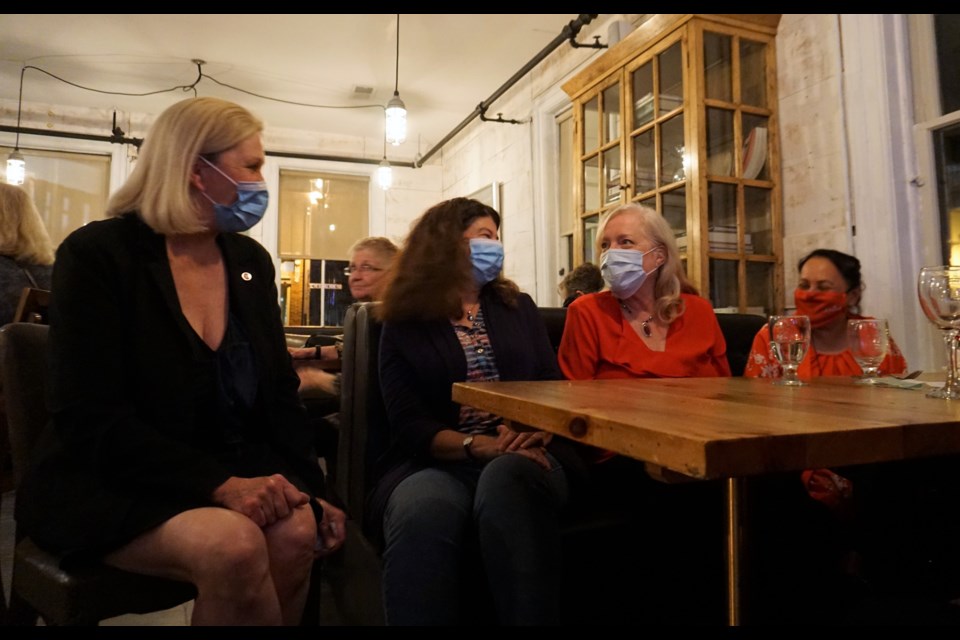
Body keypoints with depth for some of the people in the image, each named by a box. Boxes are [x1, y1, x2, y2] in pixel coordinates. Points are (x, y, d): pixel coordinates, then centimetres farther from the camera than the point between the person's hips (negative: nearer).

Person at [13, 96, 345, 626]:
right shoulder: (97, 254, -10)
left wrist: (310, 489, -6)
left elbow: (279, 391, 7)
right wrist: (217, 484, -27)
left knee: (298, 533, -25)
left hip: (229, 469, 5)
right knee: (235, 545, -31)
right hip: (105, 482, -4)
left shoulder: (251, 261, 6)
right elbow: (91, 419, -18)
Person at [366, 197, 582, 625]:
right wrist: (480, 446, -20)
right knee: (423, 512, -38)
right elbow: (409, 425, -3)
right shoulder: (404, 327, 8)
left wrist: (538, 430, -13)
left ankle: (532, 618, -25)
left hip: (519, 460, 2)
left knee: (506, 478, -36)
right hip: (434, 463, -1)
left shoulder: (519, 308, 19)